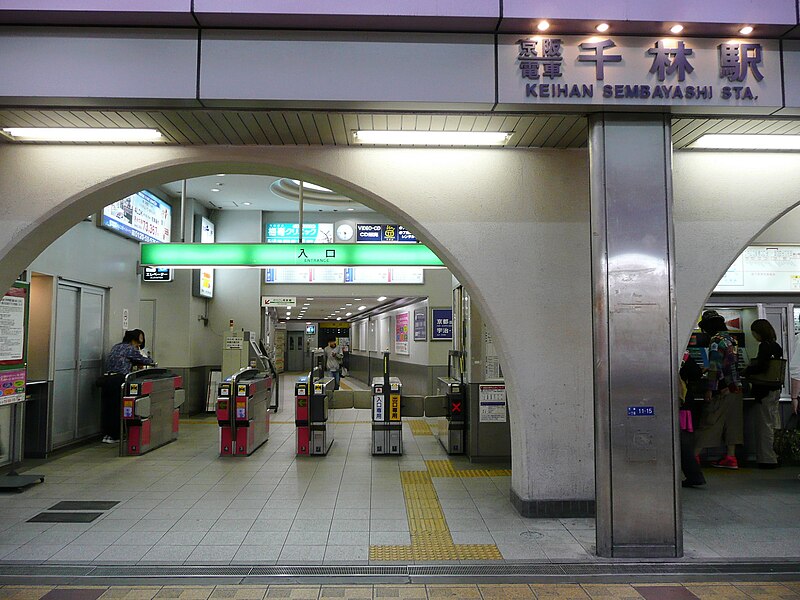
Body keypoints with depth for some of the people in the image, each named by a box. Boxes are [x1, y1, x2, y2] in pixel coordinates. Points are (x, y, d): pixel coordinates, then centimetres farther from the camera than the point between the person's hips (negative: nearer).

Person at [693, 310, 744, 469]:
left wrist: (709, 389, -16)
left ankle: (695, 455, -2)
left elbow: (715, 368, -19)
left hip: (722, 390, -8)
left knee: (709, 422, -5)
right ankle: (730, 457, 13)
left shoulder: (716, 340, -13)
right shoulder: (732, 339, 11)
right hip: (736, 387, 8)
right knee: (731, 422, 10)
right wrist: (710, 370, 29)